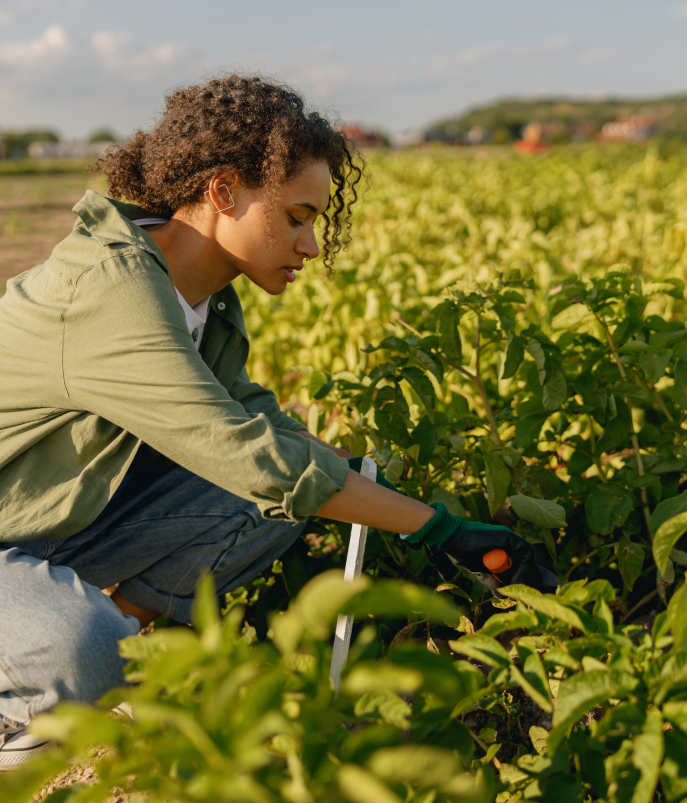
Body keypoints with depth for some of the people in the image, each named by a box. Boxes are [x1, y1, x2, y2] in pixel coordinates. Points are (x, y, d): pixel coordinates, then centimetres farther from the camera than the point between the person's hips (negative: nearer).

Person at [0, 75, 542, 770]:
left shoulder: (205, 296, -1)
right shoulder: (111, 289, -31)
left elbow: (253, 418, 6)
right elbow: (254, 456, -33)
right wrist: (443, 531, -27)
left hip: (62, 520, 8)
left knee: (281, 503, -9)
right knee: (84, 651, -39)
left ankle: (107, 650, 4)